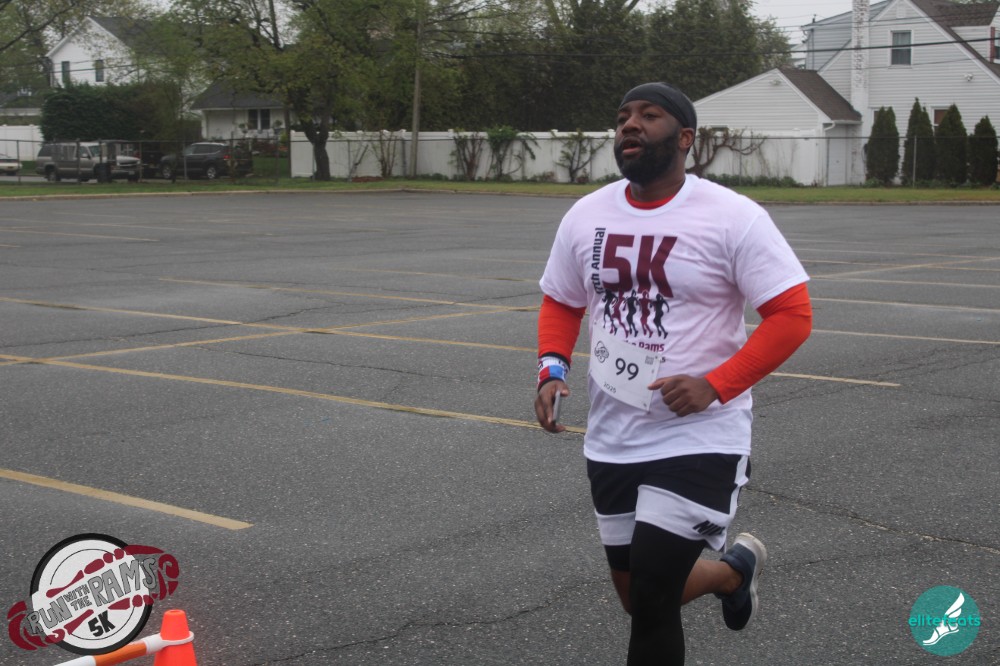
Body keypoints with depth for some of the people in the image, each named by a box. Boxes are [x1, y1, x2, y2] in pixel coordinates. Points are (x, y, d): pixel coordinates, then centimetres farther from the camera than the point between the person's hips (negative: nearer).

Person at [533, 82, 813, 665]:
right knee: (642, 596, 17)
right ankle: (738, 568, 47)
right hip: (610, 442, 6)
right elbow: (561, 303, 17)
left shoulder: (731, 217, -12)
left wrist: (715, 385, -23)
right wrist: (553, 370, -3)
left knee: (650, 599, -12)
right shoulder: (587, 216, 4)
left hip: (699, 440, -6)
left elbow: (793, 314, -13)